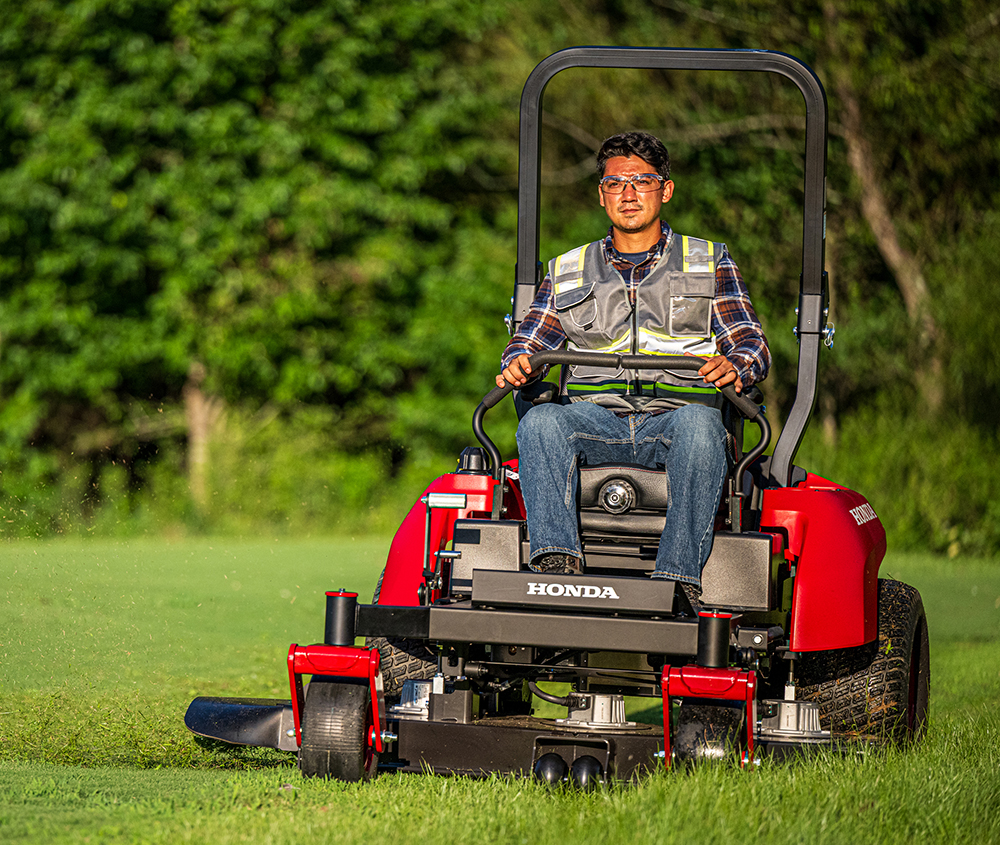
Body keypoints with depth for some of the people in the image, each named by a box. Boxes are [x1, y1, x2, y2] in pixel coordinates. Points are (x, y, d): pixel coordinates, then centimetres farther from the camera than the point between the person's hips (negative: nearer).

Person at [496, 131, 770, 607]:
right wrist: (517, 365, -12)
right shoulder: (567, 273, 23)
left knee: (698, 421, -38)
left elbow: (751, 344, 8)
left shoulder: (710, 263, 18)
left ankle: (680, 576, -45)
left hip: (677, 415, -2)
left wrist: (735, 366, -18)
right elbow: (532, 340, 14)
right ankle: (556, 560, -44)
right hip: (595, 420, 2)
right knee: (541, 421, -31)